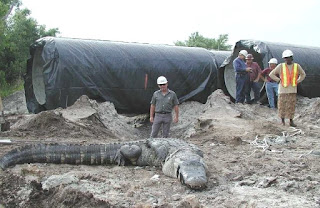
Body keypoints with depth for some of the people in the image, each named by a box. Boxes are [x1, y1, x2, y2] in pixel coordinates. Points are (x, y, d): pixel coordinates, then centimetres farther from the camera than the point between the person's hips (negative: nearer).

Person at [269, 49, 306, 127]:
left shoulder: (297, 66, 2)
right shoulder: (280, 66, -4)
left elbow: (303, 74, 20)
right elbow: (271, 74, 0)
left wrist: (297, 81, 7)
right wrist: (279, 80, -4)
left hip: (293, 90, 2)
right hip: (283, 89, -2)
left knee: (291, 106, 4)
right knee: (282, 105, 3)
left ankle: (291, 121, 11)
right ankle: (282, 120, 19)